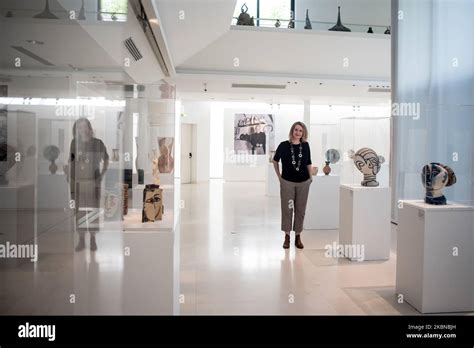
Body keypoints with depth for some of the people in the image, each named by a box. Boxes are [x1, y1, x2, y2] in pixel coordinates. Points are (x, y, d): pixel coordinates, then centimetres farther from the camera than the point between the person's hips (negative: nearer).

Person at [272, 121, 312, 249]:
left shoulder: (305, 145, 1)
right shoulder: (284, 145, -4)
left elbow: (308, 163, 11)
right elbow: (275, 160, 9)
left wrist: (310, 177, 7)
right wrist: (279, 176, 6)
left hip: (303, 182, 2)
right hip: (287, 182, -2)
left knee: (300, 210, 8)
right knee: (287, 209, 4)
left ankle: (298, 237, 20)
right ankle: (287, 236, 16)